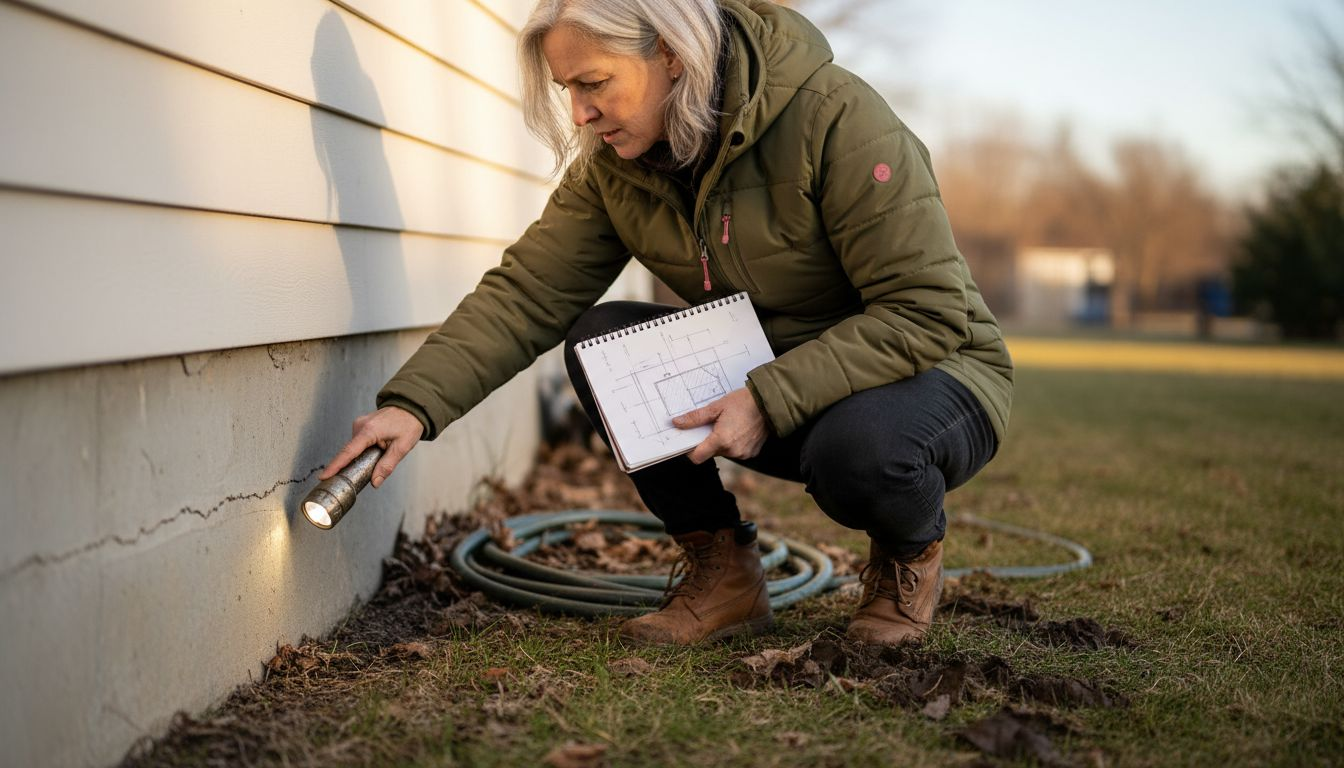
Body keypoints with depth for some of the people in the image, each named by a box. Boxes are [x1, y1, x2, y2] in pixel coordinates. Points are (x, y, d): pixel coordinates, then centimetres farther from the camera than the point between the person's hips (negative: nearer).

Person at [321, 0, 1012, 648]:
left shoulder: (836, 115, -25)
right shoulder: (611, 164, -7)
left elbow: (927, 313, -25)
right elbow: (525, 294, -12)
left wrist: (770, 402, -32)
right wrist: (414, 404, -26)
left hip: (927, 369, -5)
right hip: (762, 382, 5)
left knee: (859, 447, -39)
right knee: (600, 339, -16)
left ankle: (910, 548, -1)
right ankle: (719, 571, -3)